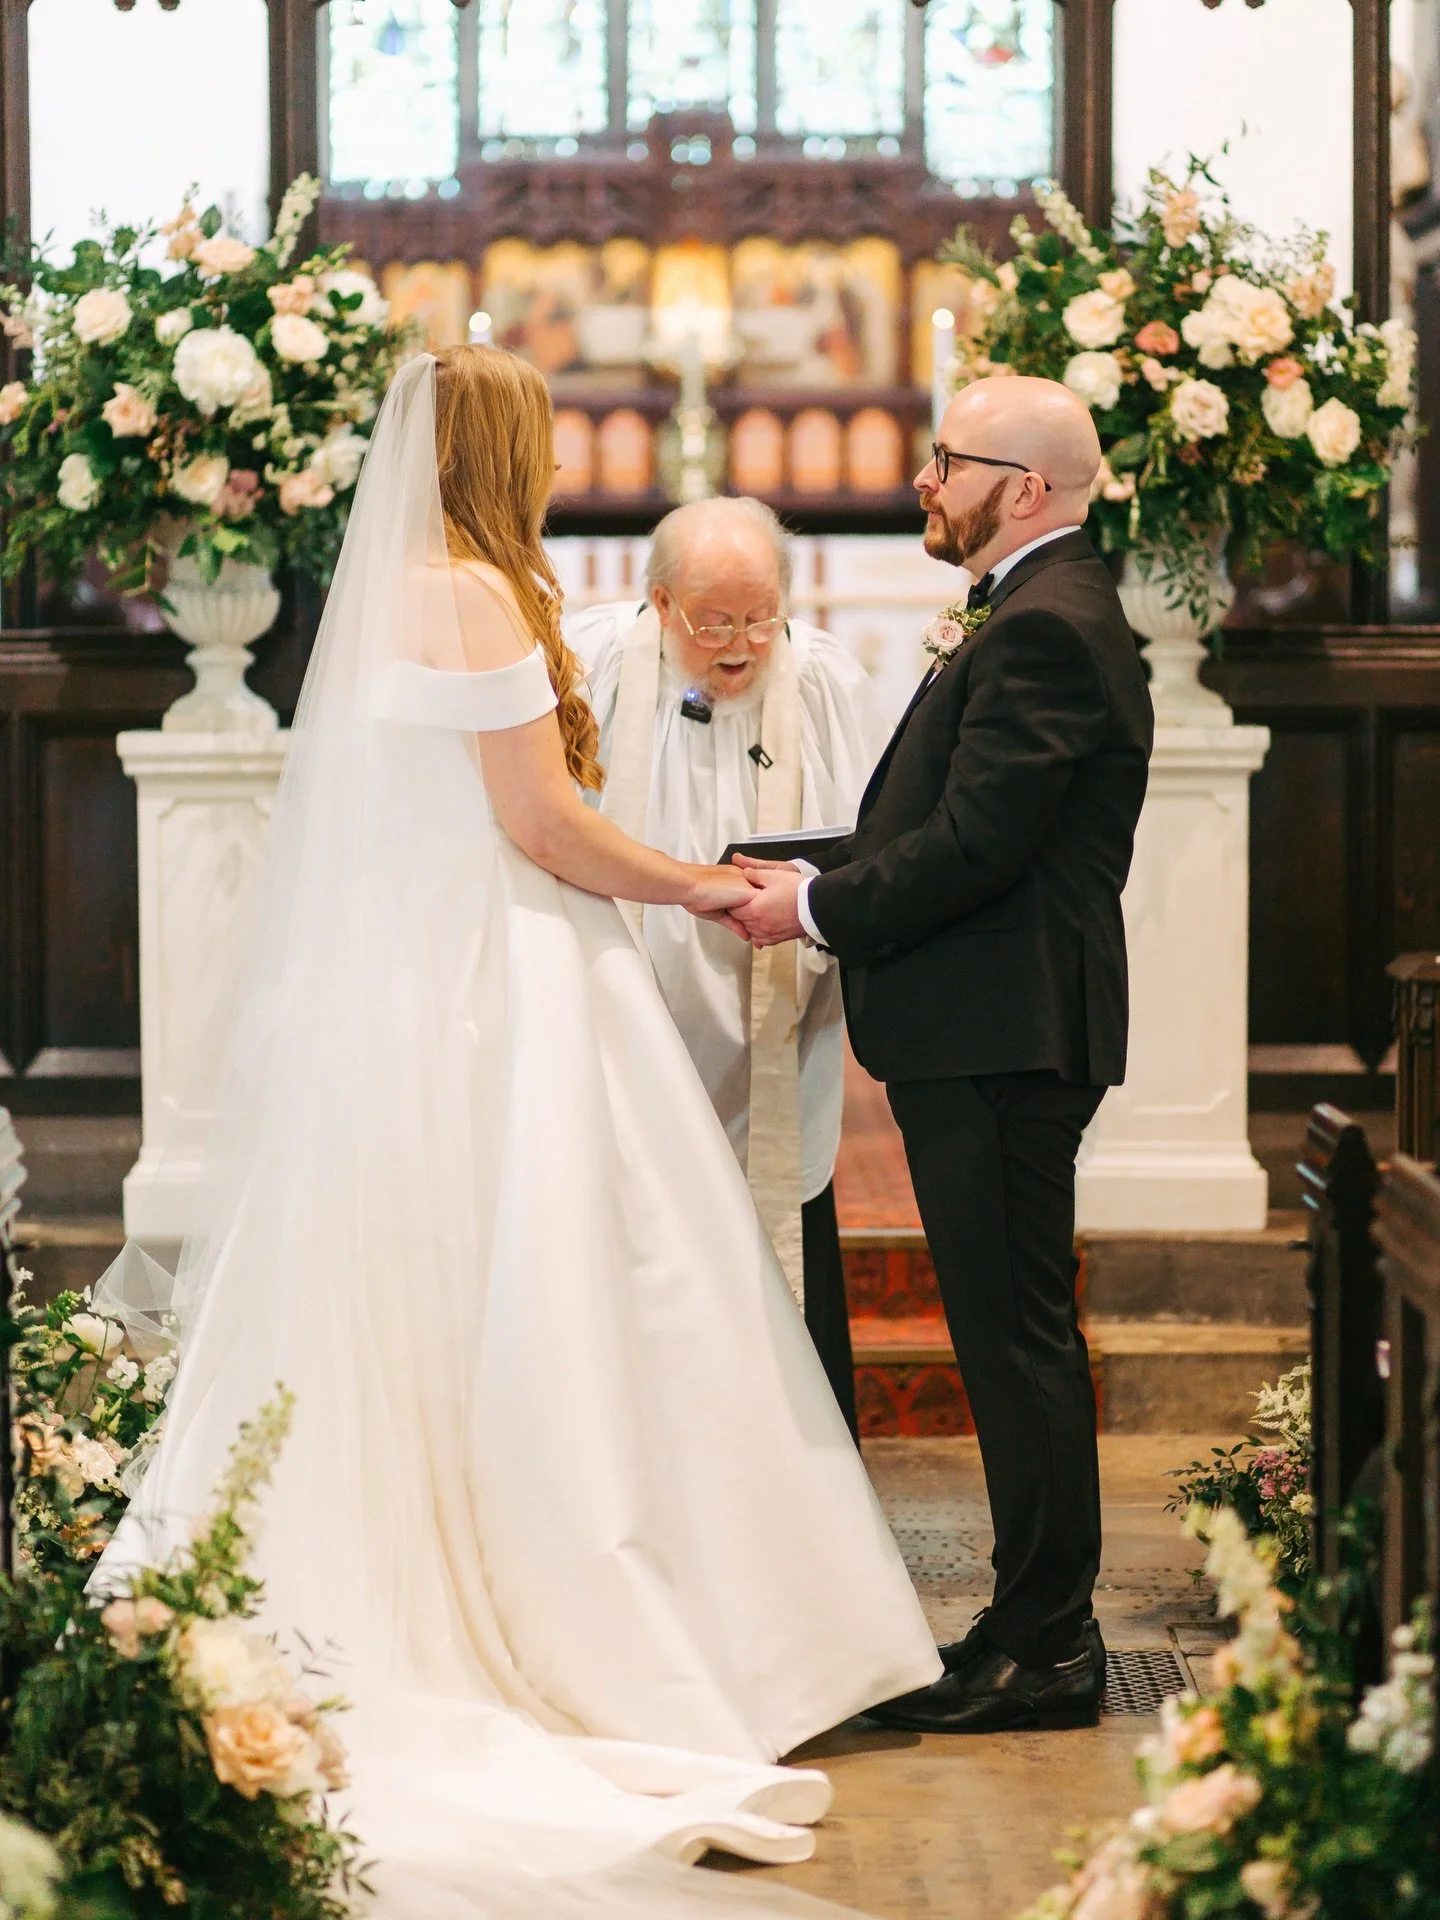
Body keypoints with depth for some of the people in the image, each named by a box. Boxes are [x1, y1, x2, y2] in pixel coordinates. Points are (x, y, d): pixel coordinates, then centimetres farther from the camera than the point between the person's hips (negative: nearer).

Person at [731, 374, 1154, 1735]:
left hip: (1001, 1040, -11)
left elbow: (974, 843, -21)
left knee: (1018, 1334, -5)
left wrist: (819, 906, -11)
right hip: (996, 1034, 11)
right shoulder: (1050, 615, 19)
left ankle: (1042, 1648, 1)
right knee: (1016, 1332, 14)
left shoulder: (1044, 627, -15)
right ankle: (1043, 1623, 21)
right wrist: (830, 889, 9)